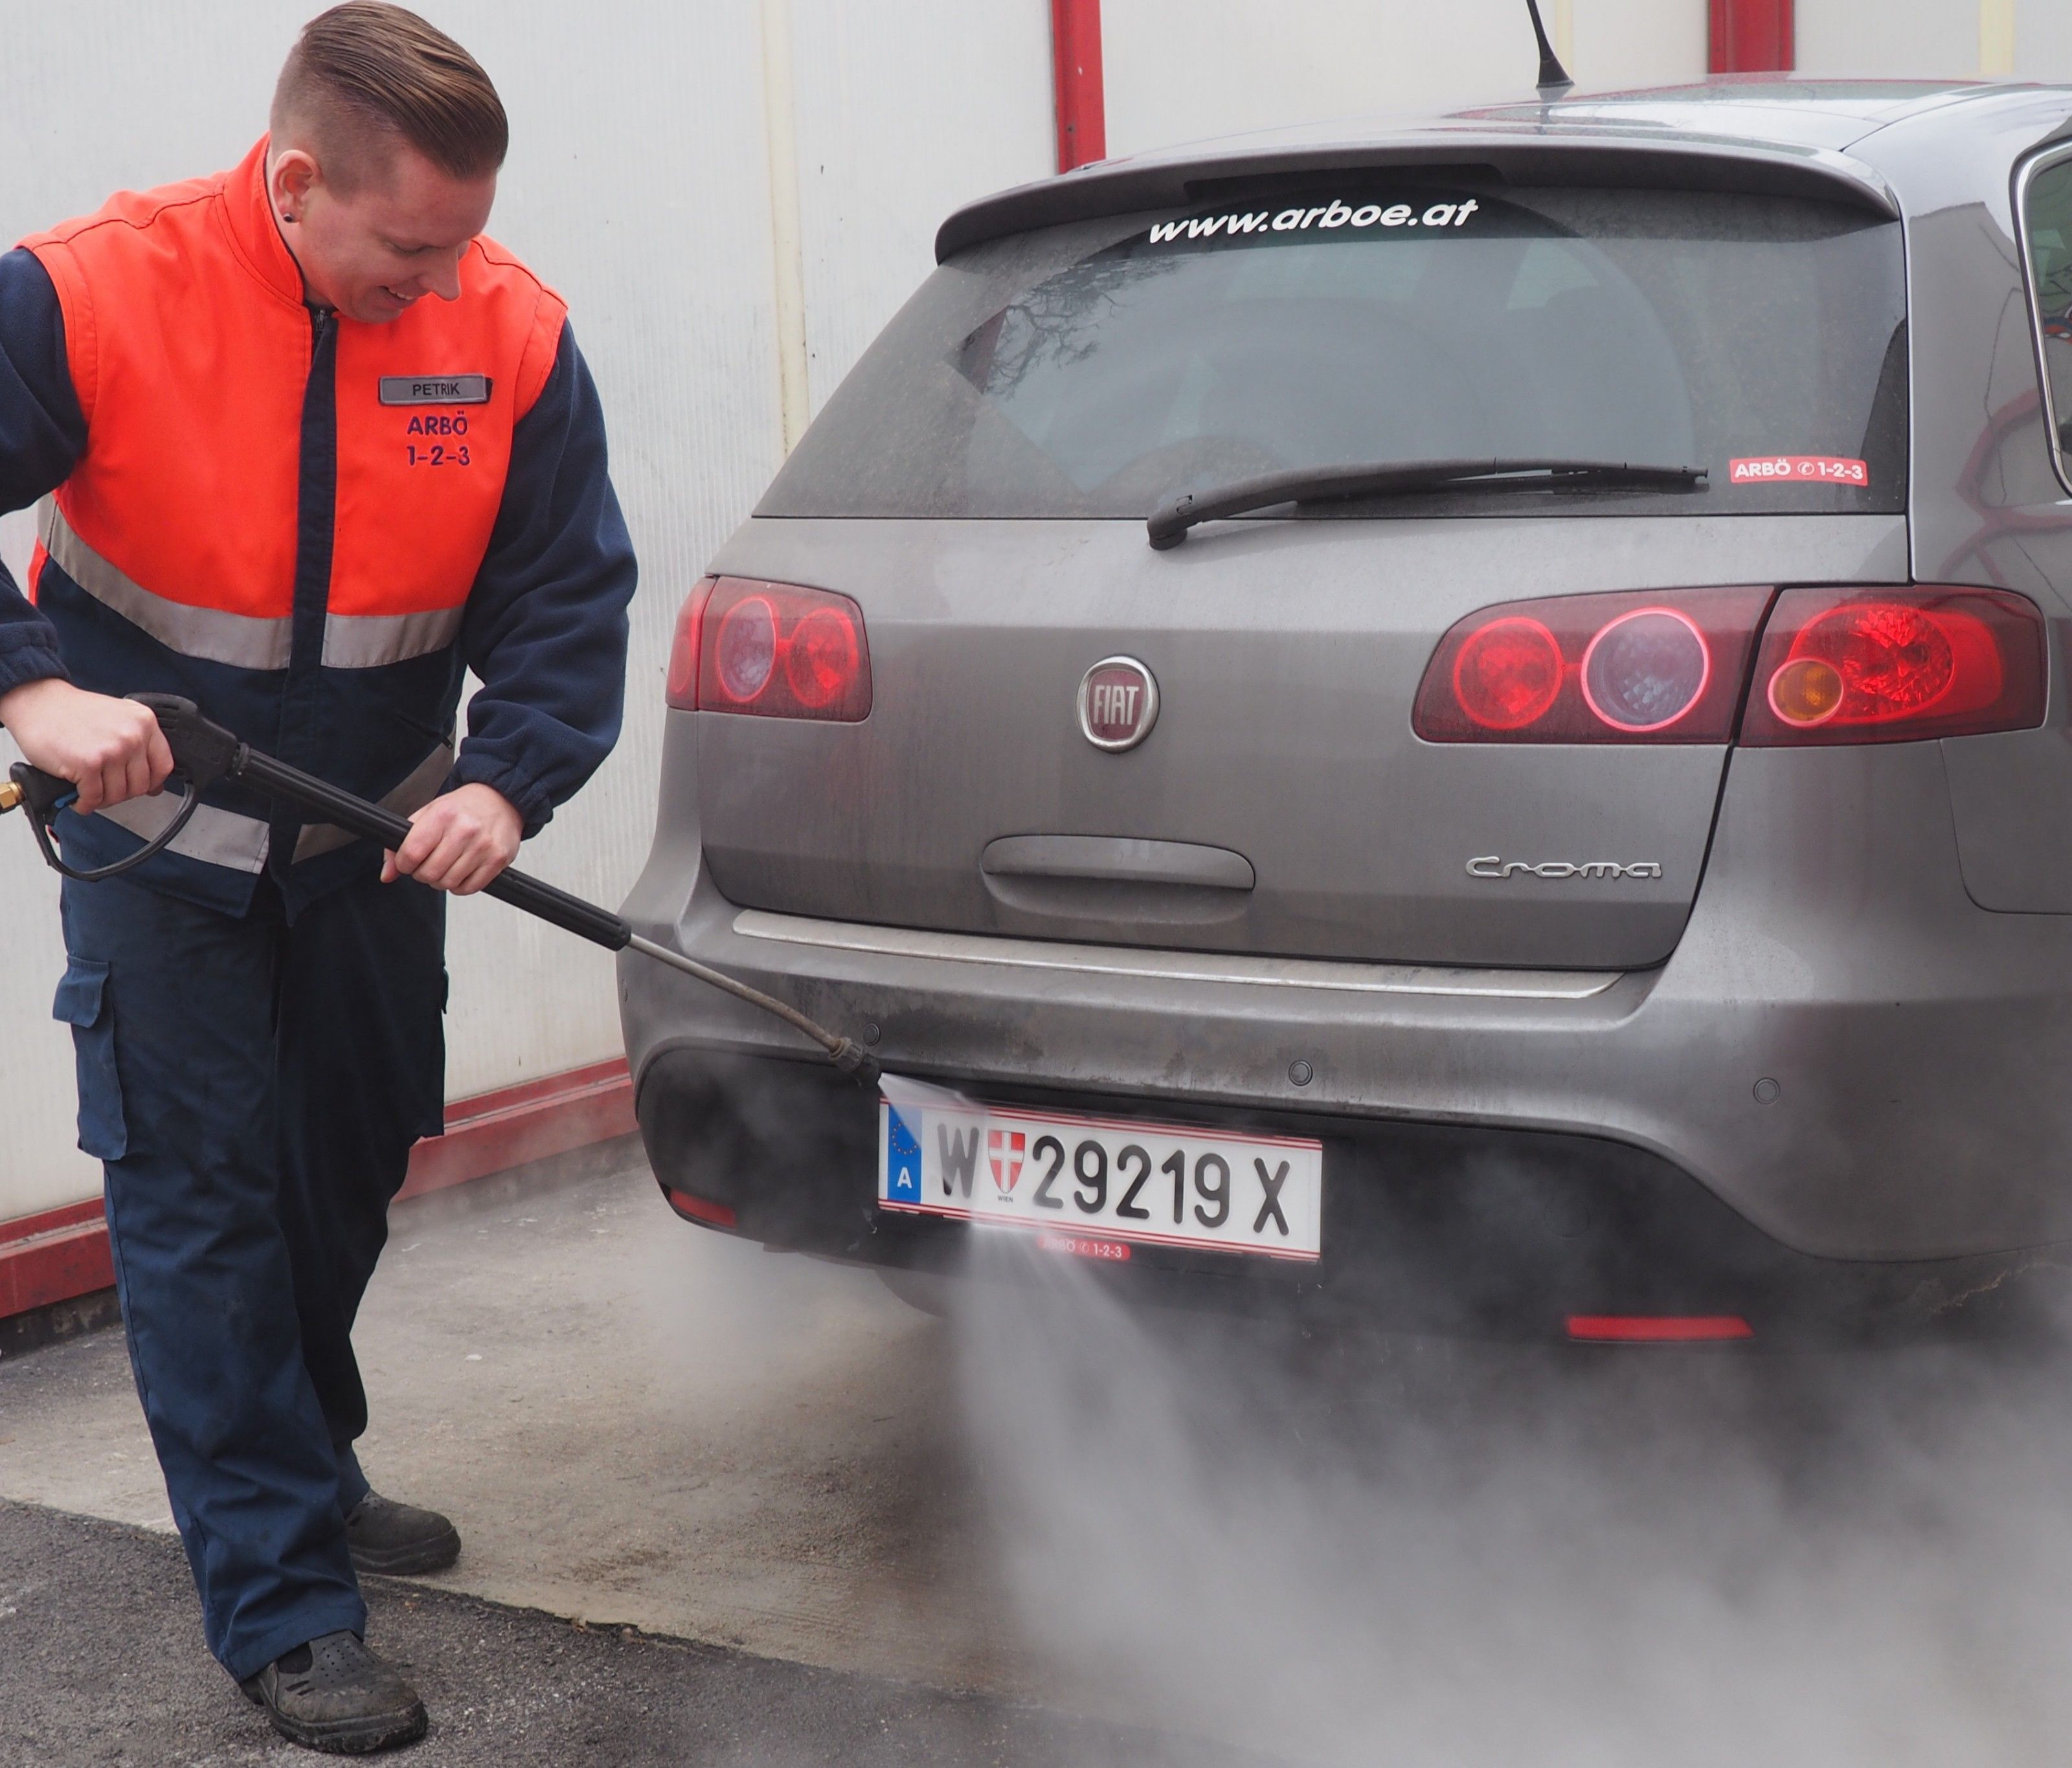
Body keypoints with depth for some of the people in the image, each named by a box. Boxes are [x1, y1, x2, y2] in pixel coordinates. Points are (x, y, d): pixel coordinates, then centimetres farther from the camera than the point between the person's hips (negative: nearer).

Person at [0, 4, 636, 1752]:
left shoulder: (510, 332, -14)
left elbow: (569, 594, -10)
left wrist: (508, 778, -26)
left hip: (372, 829, 4)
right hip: (156, 828, -4)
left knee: (351, 1163, 17)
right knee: (197, 1191, -4)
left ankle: (301, 1468, 42)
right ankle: (285, 1607, 3)